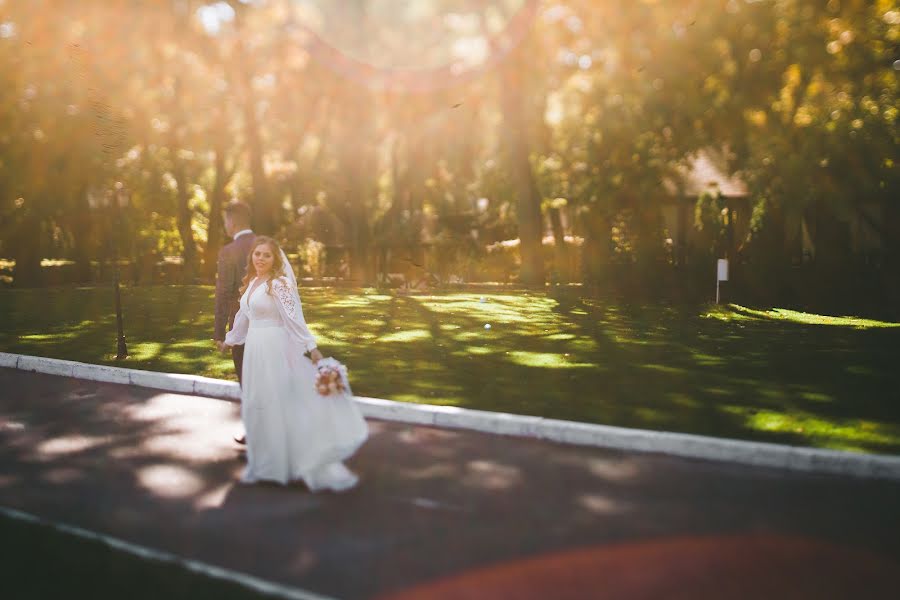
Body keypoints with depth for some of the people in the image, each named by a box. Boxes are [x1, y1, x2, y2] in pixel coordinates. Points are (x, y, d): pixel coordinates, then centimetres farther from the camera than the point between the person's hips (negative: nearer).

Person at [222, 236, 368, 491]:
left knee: (282, 405, -5)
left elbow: (294, 318, -19)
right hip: (255, 350, 8)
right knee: (257, 407, 13)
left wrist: (311, 346, -24)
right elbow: (244, 314, 25)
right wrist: (230, 338, 36)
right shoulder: (251, 282, 11)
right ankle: (264, 464, 26)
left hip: (276, 349, -8)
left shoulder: (279, 284, -13)